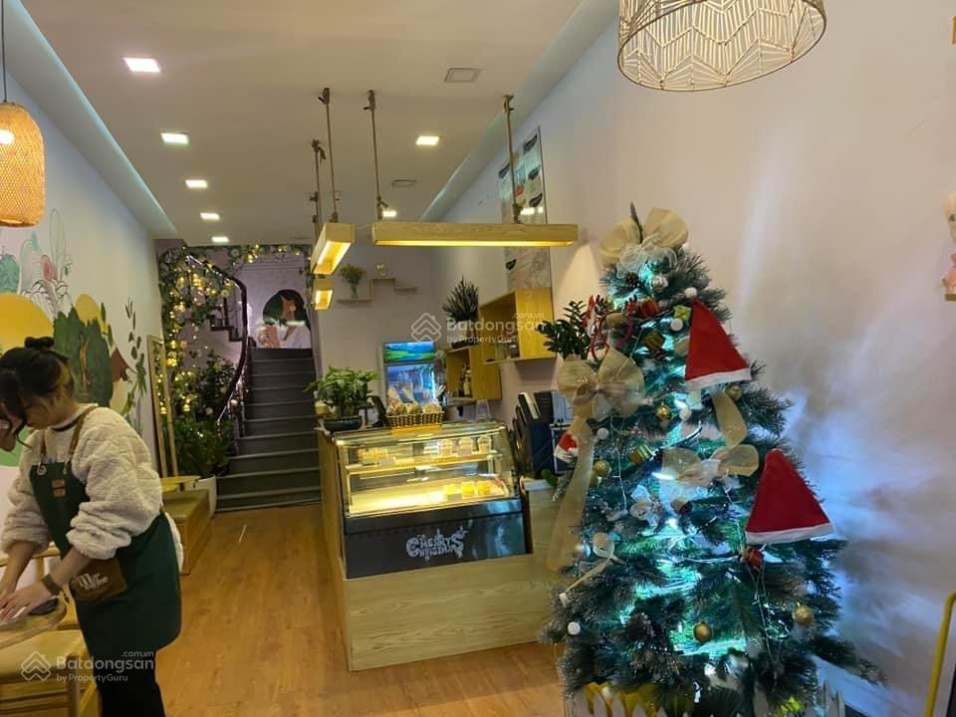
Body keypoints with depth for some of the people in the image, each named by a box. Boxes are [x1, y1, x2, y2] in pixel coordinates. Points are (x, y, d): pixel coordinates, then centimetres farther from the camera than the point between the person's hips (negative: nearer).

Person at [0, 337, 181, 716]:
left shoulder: (103, 432, -20)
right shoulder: (36, 444, 6)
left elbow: (106, 521, -25)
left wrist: (48, 585, -23)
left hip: (134, 570, -7)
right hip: (92, 577, 7)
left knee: (128, 683, 0)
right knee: (108, 679, 14)